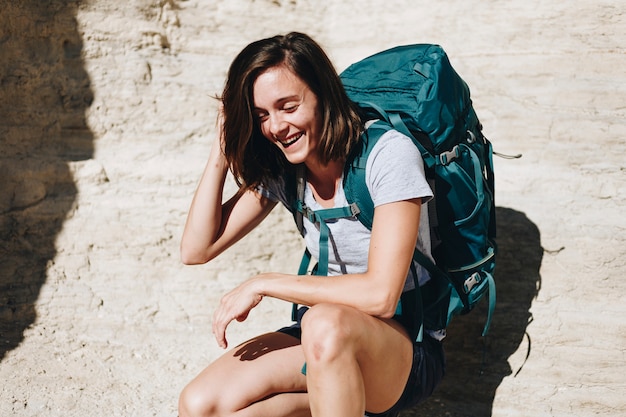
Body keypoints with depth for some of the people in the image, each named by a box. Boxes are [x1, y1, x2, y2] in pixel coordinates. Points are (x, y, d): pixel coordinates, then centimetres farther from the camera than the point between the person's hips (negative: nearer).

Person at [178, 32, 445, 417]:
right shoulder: (280, 168, 0)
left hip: (408, 348, -5)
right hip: (325, 341, 6)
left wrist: (263, 284, -20)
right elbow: (196, 249, 0)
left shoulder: (388, 153, -19)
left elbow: (380, 294, -27)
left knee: (326, 324, -39)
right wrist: (222, 153, -7)